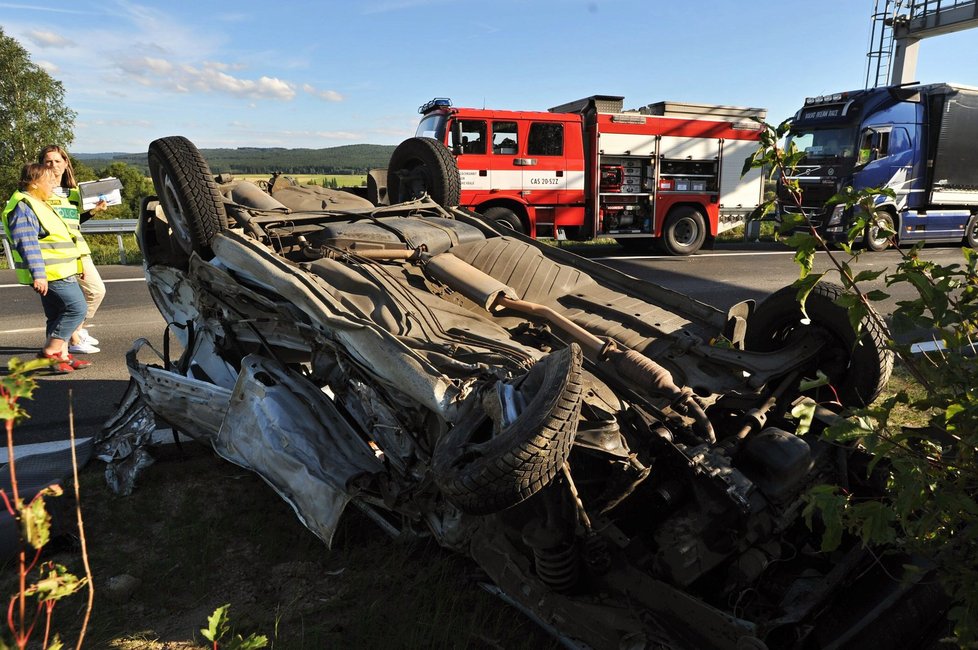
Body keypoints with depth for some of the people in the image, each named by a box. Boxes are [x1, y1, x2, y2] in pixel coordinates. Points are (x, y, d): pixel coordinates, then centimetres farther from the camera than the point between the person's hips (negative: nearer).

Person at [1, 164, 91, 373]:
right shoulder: (23, 207, -14)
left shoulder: (39, 204, 20)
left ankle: (62, 356, 17)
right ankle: (50, 352, -9)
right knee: (77, 308, -14)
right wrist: (38, 274, -27)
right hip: (50, 274, -11)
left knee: (59, 315, 12)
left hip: (59, 272, 11)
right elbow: (27, 243, -22)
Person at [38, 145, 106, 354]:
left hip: (79, 249, 7)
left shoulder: (74, 192, 18)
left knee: (97, 290, 7)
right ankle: (74, 341, 3)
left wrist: (94, 210, 12)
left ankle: (78, 329, 24)